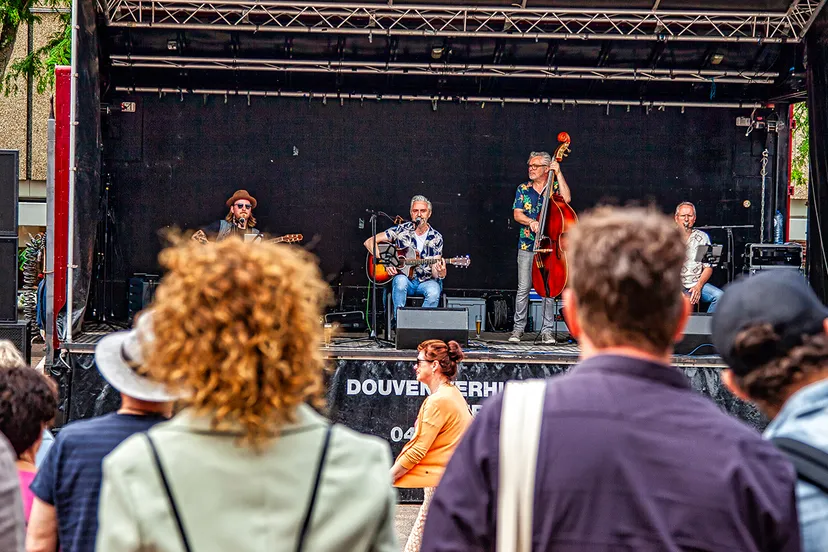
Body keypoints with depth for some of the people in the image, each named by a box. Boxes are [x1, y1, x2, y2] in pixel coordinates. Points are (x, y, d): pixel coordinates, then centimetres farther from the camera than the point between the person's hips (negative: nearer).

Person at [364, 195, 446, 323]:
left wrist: (440, 273, -28)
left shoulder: (436, 238, 2)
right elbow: (369, 242, -1)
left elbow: (434, 272, -2)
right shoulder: (401, 230, -1)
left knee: (434, 292, -33)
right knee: (400, 280, -36)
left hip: (426, 282, 0)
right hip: (405, 279, 0)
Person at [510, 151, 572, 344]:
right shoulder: (523, 189, 10)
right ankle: (518, 328, 6)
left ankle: (547, 330, 4)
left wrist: (558, 174, -12)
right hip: (527, 245, 1)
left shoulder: (555, 186, 6)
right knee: (523, 288, -2)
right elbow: (517, 214, 1)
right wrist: (531, 222, -19)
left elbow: (566, 198, -14)